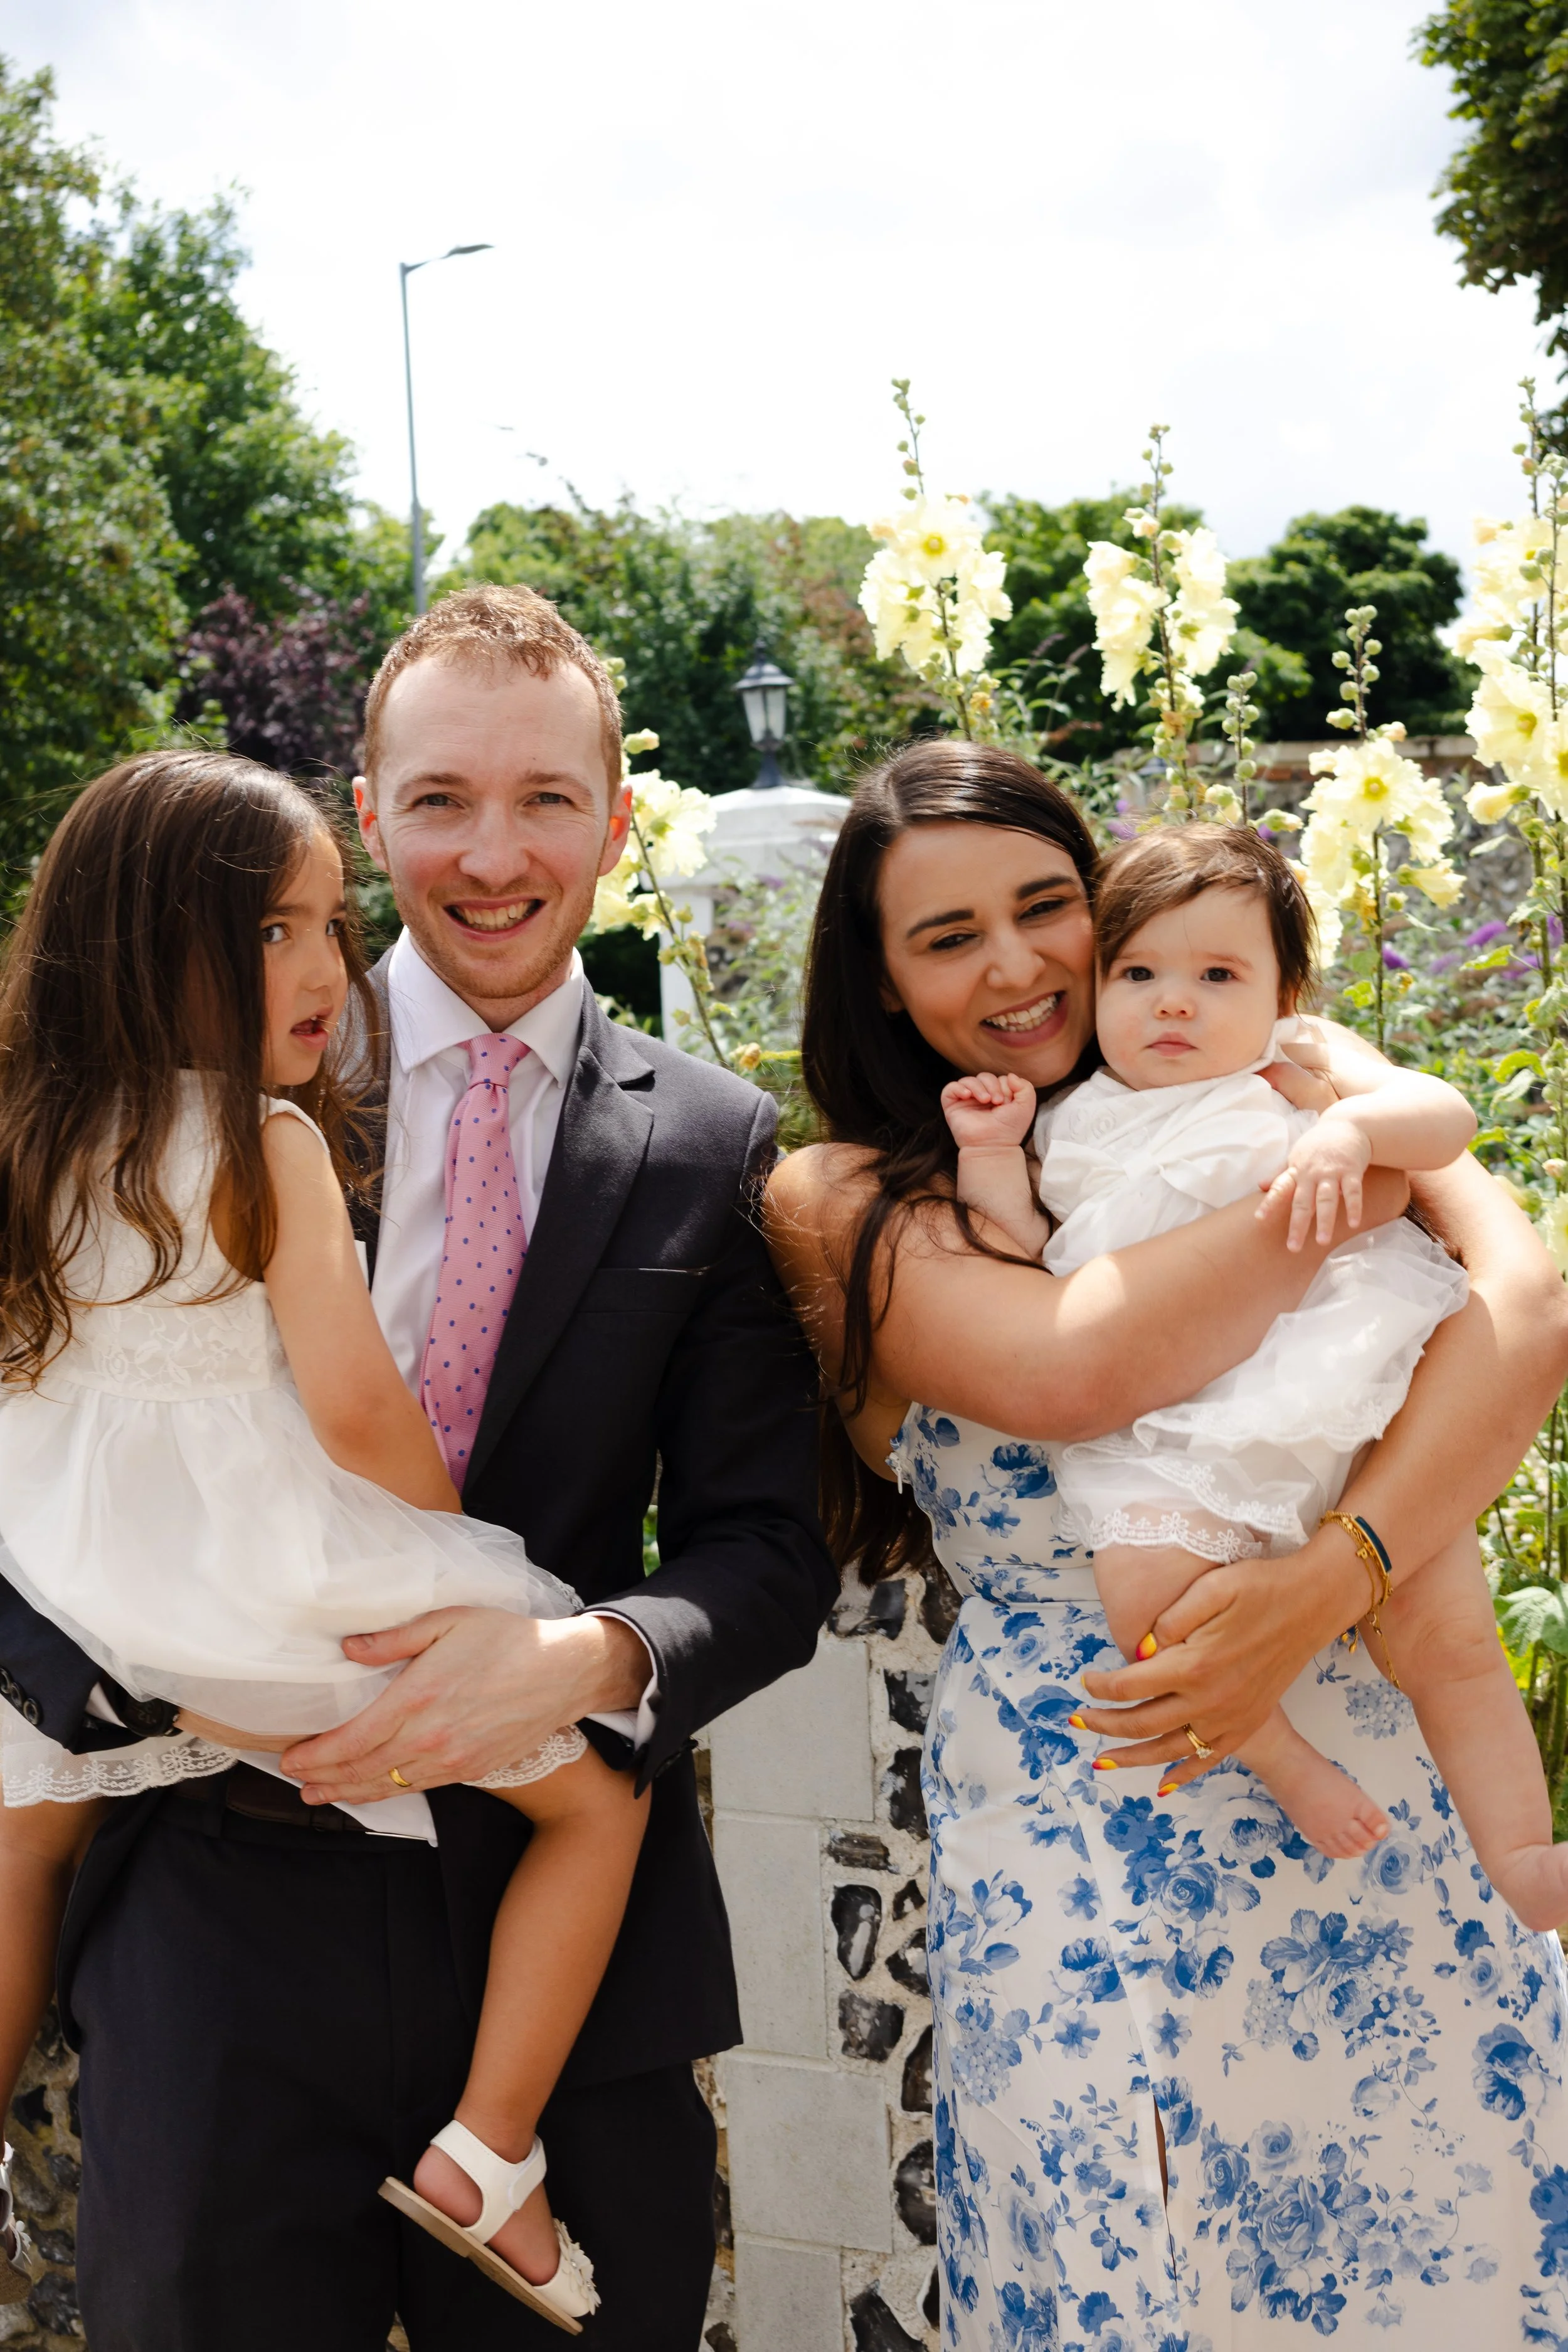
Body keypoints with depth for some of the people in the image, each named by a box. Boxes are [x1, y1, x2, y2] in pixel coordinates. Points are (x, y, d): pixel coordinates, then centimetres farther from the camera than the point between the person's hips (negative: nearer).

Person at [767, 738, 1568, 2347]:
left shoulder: (1270, 1090, 7)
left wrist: (1324, 1581, -23)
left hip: (1378, 1765, 3)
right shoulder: (846, 1207, 0)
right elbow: (1074, 1369, -20)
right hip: (1073, 1833, -2)